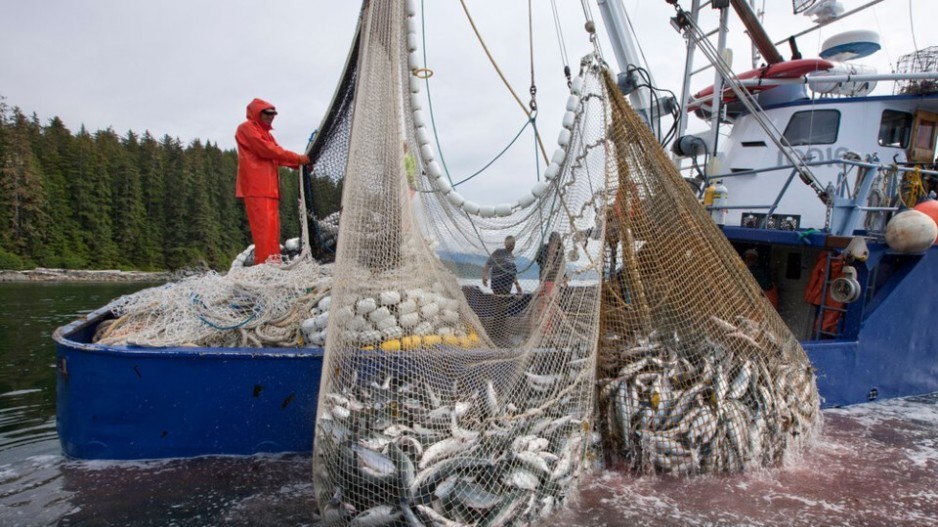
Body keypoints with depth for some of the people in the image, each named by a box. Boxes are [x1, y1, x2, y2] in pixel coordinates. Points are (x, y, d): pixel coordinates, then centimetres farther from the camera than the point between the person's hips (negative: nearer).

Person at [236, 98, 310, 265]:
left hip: (269, 187, 9)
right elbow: (268, 150, -11)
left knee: (272, 228, 4)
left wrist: (299, 163, 2)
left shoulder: (266, 133, 28)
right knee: (264, 228, -15)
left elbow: (276, 155, 19)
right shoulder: (247, 128, 1)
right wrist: (298, 158, -9)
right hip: (256, 187, -9)